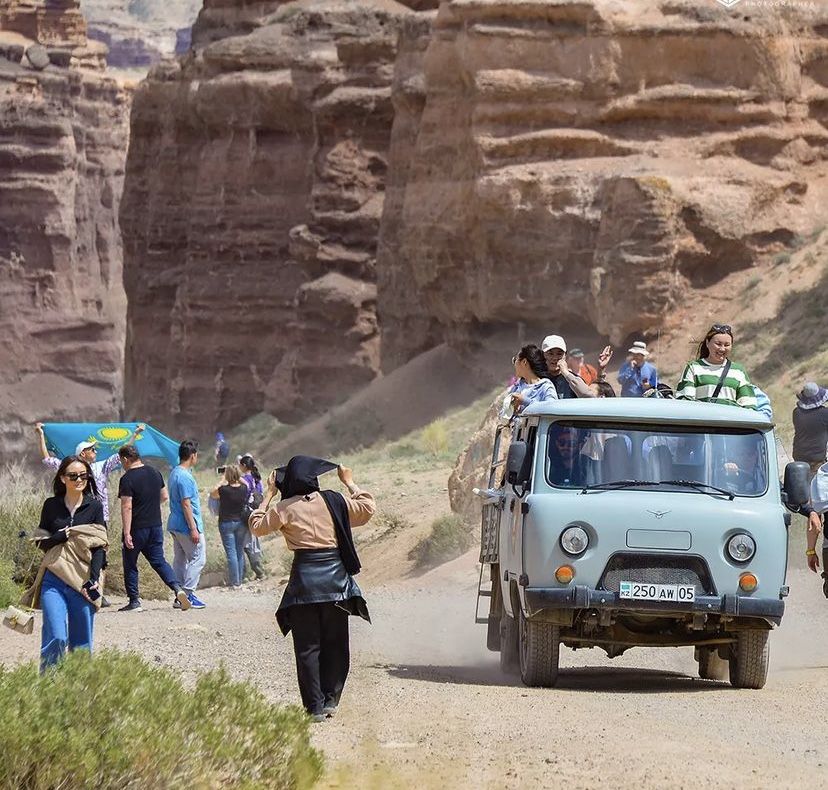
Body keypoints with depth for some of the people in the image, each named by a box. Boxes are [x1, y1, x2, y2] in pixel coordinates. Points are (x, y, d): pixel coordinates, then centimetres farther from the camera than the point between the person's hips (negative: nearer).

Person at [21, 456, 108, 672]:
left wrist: (93, 579, -12)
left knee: (81, 643, 4)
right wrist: (65, 535, -10)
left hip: (83, 580, 0)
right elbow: (41, 542, 8)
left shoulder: (94, 506, 5)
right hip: (54, 580, 0)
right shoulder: (51, 506, 8)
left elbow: (99, 546, 0)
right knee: (55, 638, -13)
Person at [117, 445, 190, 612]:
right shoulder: (154, 472, 6)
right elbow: (164, 497, 15)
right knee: (159, 561, 11)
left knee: (130, 564, 8)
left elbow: (127, 507, -20)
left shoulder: (127, 479, -16)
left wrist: (127, 533, -21)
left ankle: (134, 601, 9)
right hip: (156, 526, 6)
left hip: (136, 529, -6)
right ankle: (177, 589, -8)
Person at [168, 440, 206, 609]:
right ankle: (188, 594, -6)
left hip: (175, 525, 10)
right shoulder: (185, 477, -18)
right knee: (198, 558, -4)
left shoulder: (174, 473, 13)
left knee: (180, 559, 11)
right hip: (186, 525, -10)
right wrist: (193, 529, -20)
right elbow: (186, 504, -21)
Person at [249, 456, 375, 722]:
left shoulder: (285, 508, -4)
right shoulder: (333, 501, 1)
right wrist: (350, 483, 26)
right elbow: (368, 508, 14)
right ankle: (331, 700, 14)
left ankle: (315, 706, 0)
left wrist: (268, 495, 17)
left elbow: (257, 526, 10)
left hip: (304, 579, -2)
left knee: (308, 647, 4)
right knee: (335, 643, 14)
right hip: (335, 577, 2)